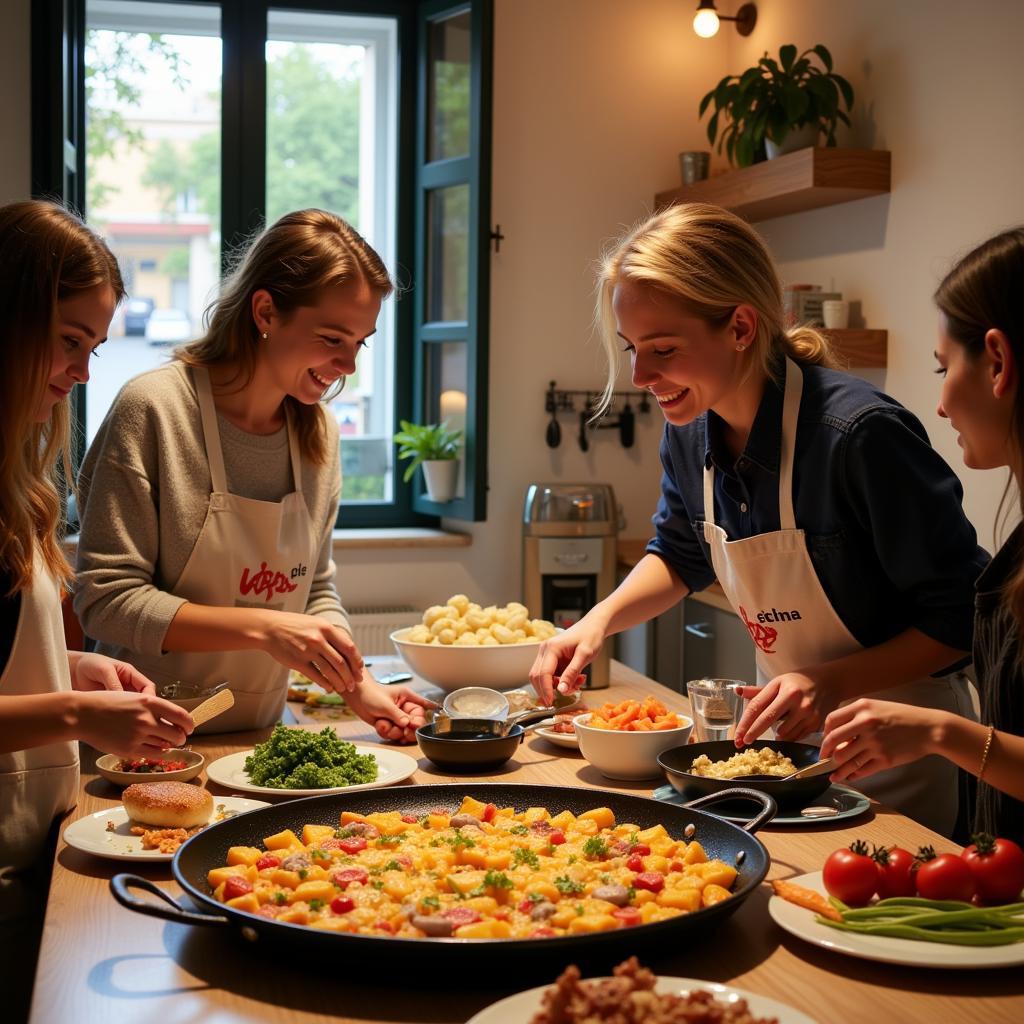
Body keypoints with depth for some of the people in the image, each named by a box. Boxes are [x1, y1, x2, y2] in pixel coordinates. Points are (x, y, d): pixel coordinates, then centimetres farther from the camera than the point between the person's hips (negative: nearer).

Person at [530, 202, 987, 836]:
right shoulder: (689, 433, -8)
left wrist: (832, 682, -29)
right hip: (786, 733, 6)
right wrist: (600, 619, -4)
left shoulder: (861, 433, -29)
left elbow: (963, 615, -20)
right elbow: (681, 556, 13)